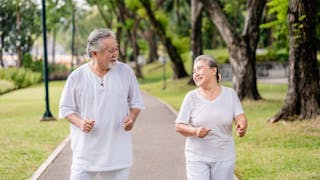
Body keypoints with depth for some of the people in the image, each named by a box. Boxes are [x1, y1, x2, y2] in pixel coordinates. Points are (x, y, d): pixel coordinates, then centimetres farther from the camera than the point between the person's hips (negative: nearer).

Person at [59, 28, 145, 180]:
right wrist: (80, 123, -14)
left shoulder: (126, 72, -1)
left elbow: (136, 102, 9)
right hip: (86, 151, -1)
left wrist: (132, 118, -11)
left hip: (118, 152, 1)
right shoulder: (76, 77, -4)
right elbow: (66, 108, 4)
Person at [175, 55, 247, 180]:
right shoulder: (191, 97, -3)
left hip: (224, 157, 1)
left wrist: (242, 126, -30)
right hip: (197, 157, -1)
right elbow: (179, 126, -3)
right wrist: (195, 131, -23)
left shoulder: (230, 94, 0)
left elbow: (240, 117, -6)